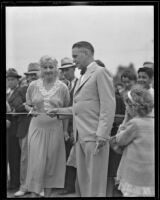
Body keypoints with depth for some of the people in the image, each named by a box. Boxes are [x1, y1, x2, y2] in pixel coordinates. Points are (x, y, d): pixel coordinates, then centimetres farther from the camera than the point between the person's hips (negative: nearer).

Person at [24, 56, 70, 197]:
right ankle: (34, 193, 3)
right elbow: (28, 105, 15)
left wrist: (65, 130, 4)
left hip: (55, 129, 0)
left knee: (52, 163, 6)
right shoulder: (33, 86, 3)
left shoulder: (62, 87, 1)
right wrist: (31, 110, -5)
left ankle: (48, 193, 17)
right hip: (37, 127, 0)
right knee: (36, 161, -5)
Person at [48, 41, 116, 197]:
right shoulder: (82, 78, 21)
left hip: (94, 137, -9)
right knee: (82, 181, 11)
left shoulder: (100, 72, -6)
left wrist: (102, 135, -20)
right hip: (80, 137, 9)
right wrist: (60, 111, 18)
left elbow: (108, 106, -14)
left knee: (95, 183, -6)